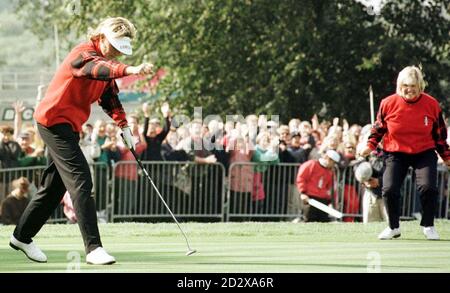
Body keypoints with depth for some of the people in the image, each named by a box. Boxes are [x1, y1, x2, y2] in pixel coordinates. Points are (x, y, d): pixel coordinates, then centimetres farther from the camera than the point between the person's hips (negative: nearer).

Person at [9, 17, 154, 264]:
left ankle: (21, 237, 30)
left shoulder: (104, 61, 13)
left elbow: (110, 96, 15)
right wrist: (130, 70, -59)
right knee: (80, 180, -18)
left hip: (68, 127, 10)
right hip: (54, 120, -10)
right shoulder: (83, 53, -18)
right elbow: (96, 68, -42)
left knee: (54, 186, 17)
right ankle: (93, 248, -24)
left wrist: (124, 126, 0)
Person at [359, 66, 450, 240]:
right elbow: (379, 127, 7)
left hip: (424, 152, -1)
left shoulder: (431, 104, -8)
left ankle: (428, 226, 5)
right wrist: (371, 145, -5)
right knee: (389, 189, -11)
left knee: (428, 187, -19)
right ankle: (393, 227, 14)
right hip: (396, 153, 1)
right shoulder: (388, 103, -9)